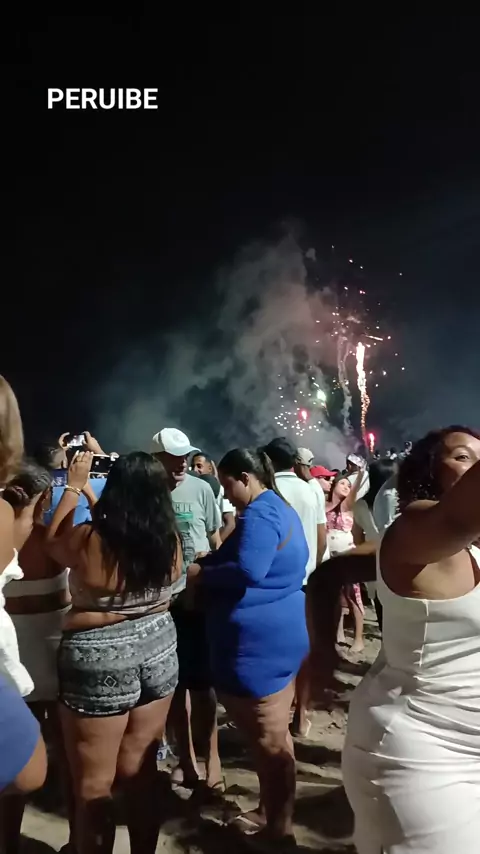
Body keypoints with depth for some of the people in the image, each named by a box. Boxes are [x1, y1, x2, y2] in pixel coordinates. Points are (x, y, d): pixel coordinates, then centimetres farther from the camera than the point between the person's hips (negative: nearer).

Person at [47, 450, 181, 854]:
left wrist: (75, 486, 10)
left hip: (100, 660, -5)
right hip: (158, 648, 5)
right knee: (141, 772, 21)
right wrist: (88, 489, 18)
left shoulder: (88, 540, -21)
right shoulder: (170, 541, -8)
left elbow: (53, 540, 3)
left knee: (93, 785, 13)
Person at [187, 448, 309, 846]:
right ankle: (273, 813, 36)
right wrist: (208, 567, 11)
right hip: (279, 635, 11)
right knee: (275, 734, 21)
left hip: (260, 641, -11)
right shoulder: (279, 509, 14)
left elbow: (247, 571, -30)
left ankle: (279, 828, 21)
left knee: (267, 740, 5)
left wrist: (201, 574, -13)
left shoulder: (259, 515, -18)